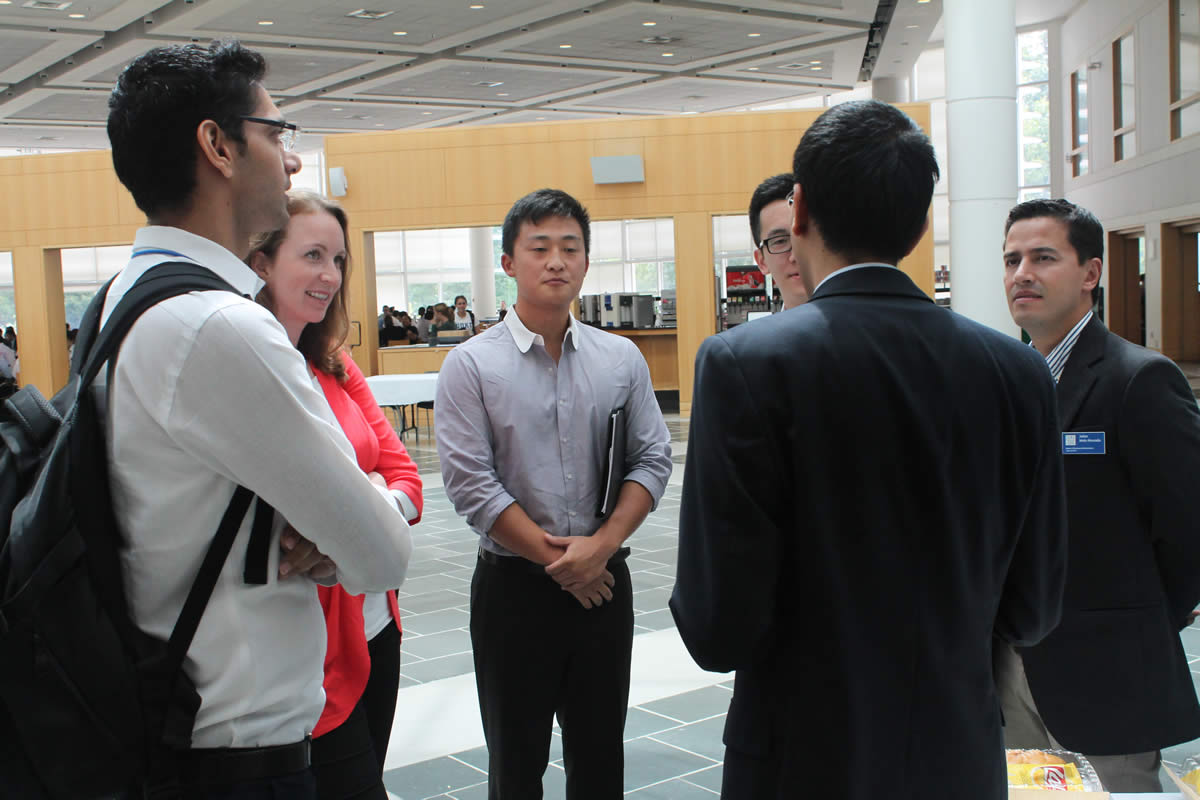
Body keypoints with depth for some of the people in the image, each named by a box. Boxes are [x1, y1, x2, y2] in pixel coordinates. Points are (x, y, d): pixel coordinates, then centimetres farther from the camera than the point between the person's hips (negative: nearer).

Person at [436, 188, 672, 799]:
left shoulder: (622, 359, 3)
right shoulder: (471, 365, -6)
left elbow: (653, 459, 1)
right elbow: (471, 483, -11)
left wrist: (601, 545, -12)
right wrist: (555, 558, -11)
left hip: (603, 581, 3)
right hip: (514, 585, -2)